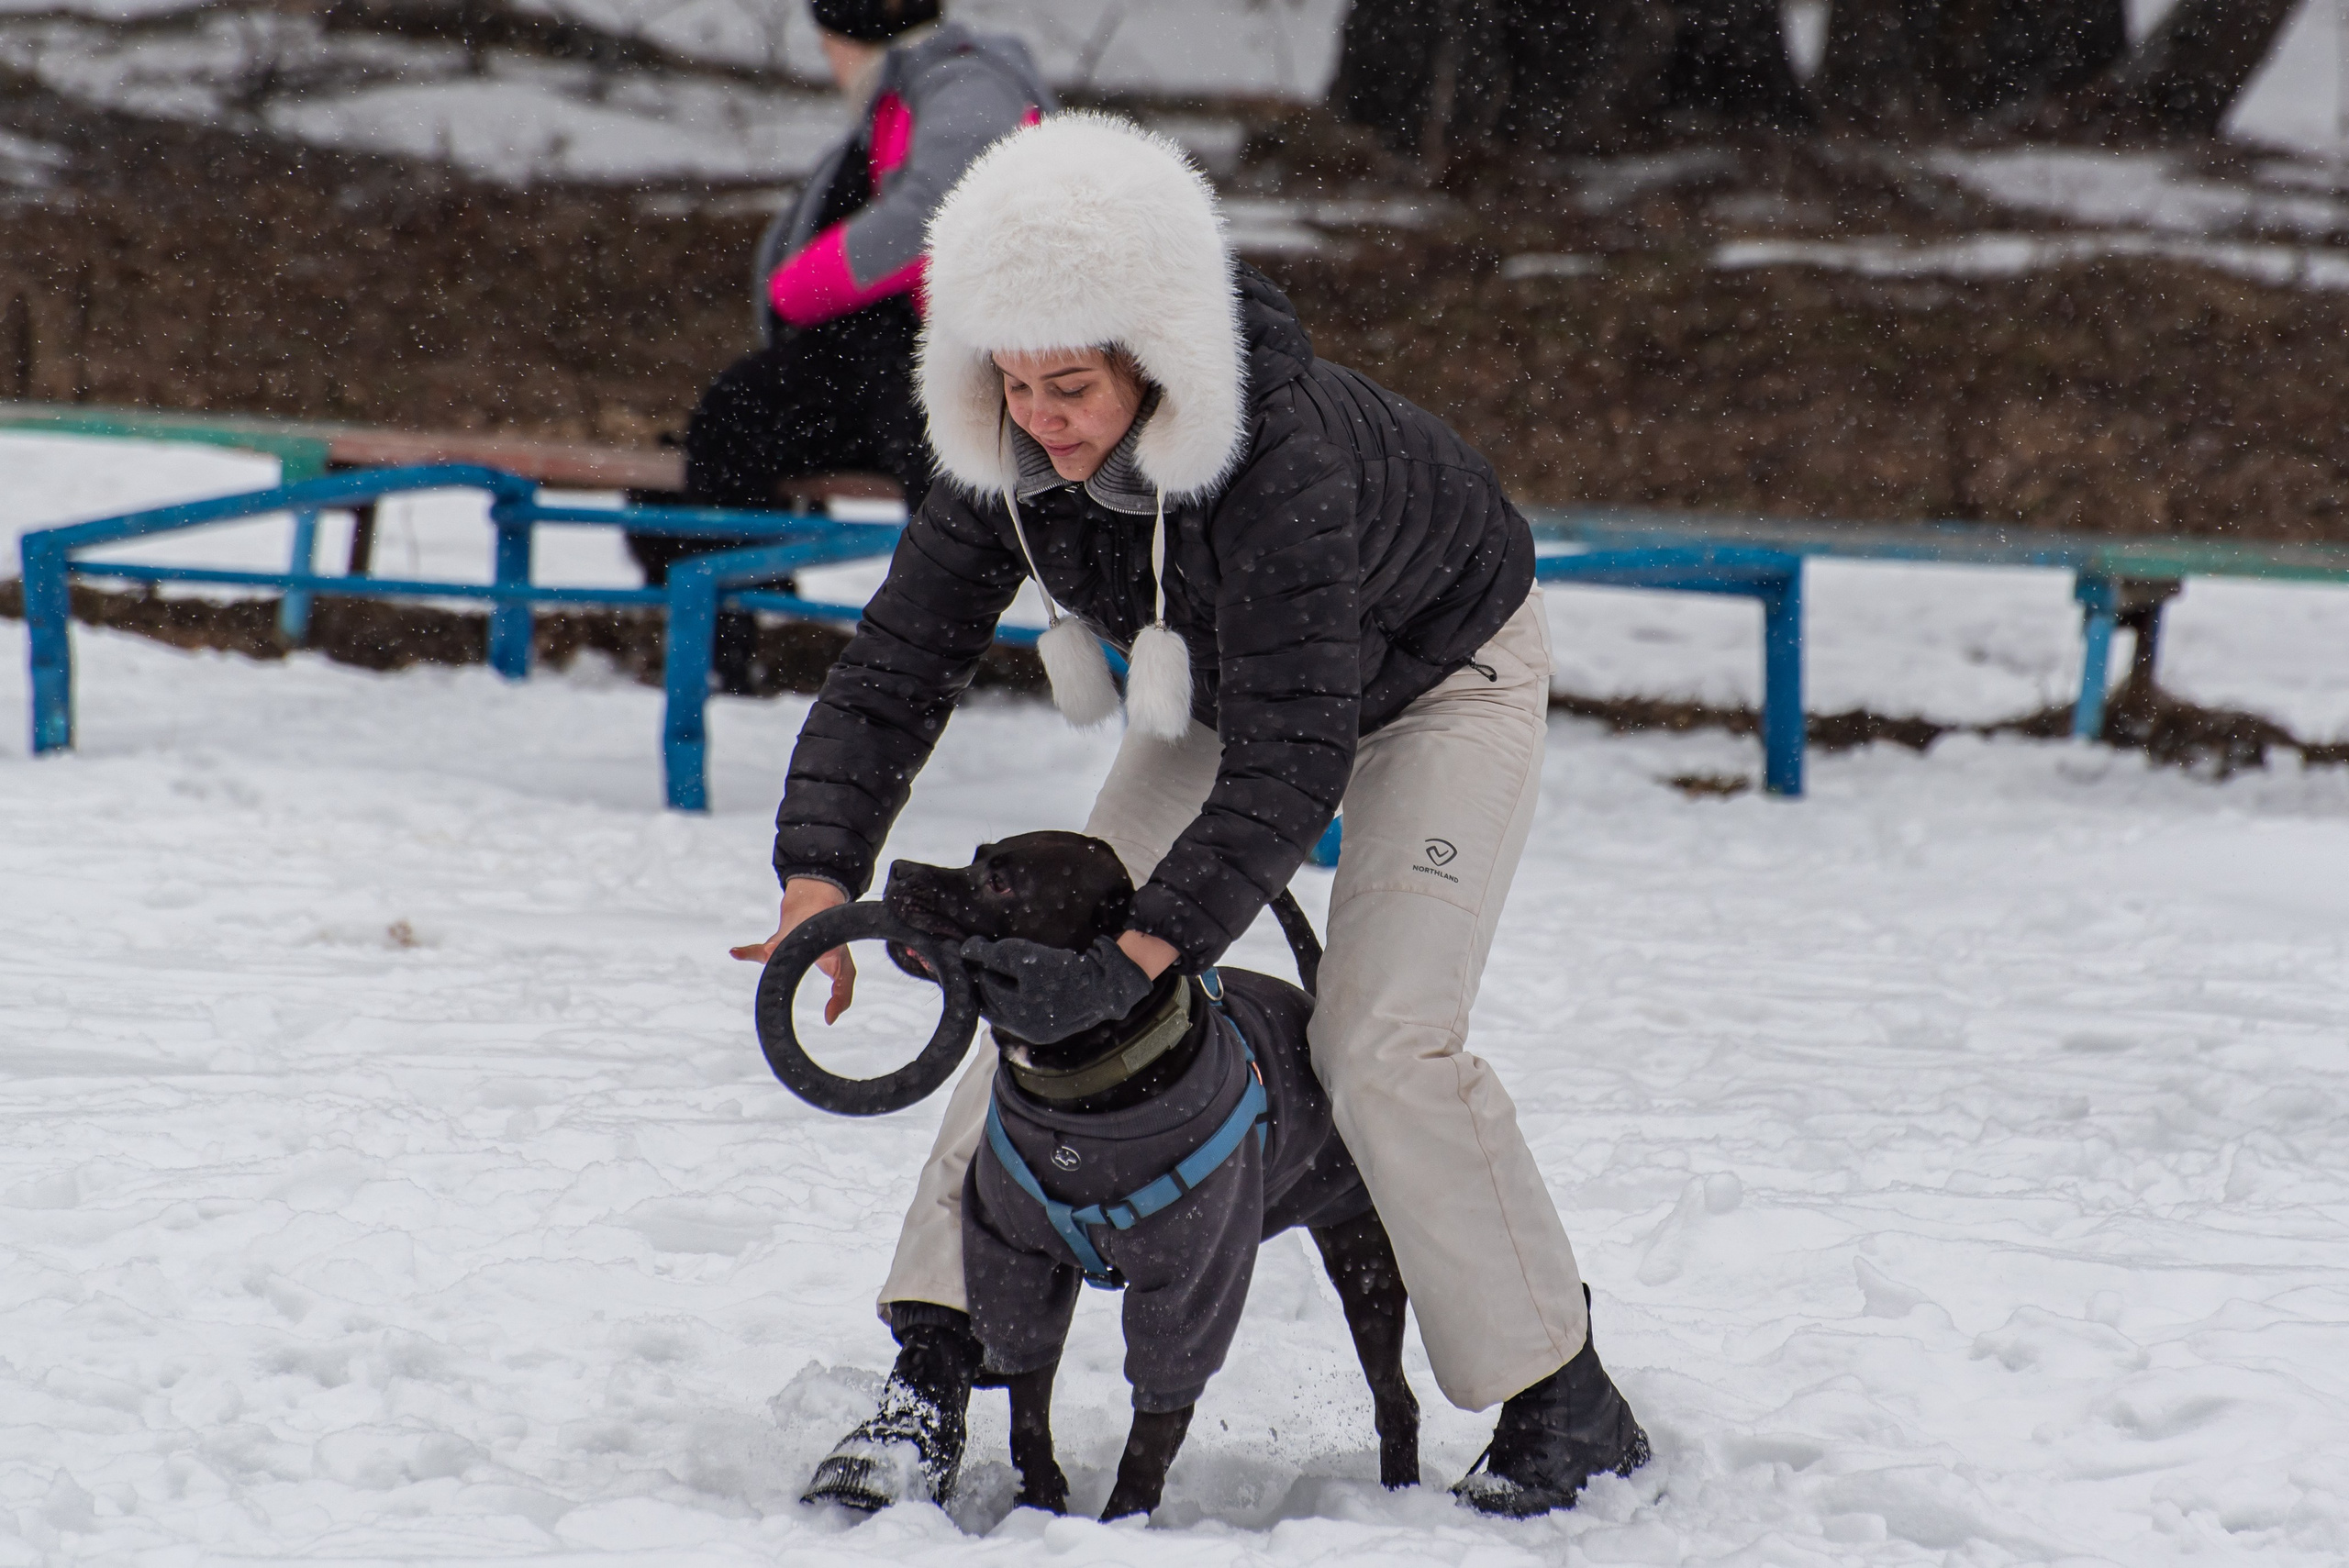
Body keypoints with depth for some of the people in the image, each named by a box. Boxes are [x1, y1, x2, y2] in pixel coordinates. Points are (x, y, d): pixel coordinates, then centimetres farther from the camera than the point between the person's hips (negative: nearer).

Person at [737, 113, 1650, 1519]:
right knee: (1052, 973, -9)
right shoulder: (1005, 458, -24)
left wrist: (1131, 957, -54)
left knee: (1387, 1042, -18)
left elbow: (1291, 762, -45)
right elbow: (896, 670, -20)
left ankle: (1567, 1408, -4)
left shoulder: (1282, 454, -44)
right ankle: (936, 1360, -5)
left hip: (1439, 671, -6)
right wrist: (820, 876, -36)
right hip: (1229, 685, 6)